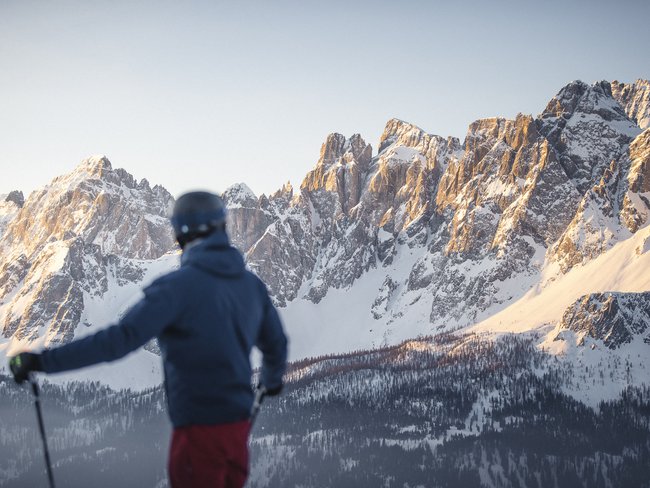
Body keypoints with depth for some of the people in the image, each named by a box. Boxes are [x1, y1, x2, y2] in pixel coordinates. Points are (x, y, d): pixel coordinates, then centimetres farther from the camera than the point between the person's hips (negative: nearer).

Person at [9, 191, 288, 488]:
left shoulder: (179, 286, -16)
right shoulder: (251, 284, 4)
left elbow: (122, 338, -24)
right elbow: (275, 343, 17)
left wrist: (44, 361, -23)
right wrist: (272, 379, 40)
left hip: (199, 427, -6)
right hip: (239, 424, 6)